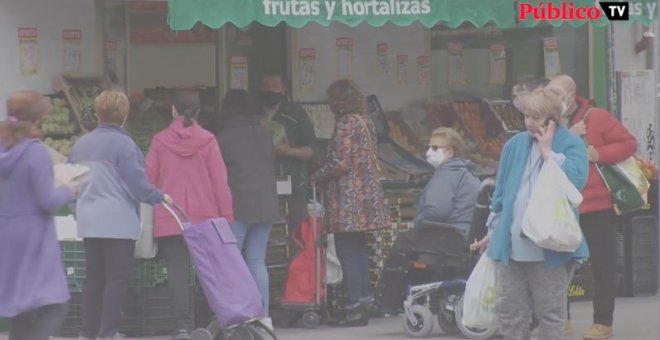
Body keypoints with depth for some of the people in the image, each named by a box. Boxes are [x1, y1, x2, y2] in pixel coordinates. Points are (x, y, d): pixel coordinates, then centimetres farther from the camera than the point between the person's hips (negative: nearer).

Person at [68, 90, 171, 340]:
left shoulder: (81, 144, 9)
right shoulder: (123, 144, -12)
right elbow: (136, 183, -11)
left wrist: (78, 212, 31)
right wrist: (159, 197, 5)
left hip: (88, 222, 7)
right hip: (117, 221, -7)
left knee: (94, 277, 11)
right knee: (118, 277, -1)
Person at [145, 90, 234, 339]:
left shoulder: (160, 141, 0)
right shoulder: (207, 141, -1)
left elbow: (148, 180, 2)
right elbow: (220, 181, -2)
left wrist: (148, 215, 15)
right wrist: (226, 216, 3)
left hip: (168, 219, 0)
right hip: (204, 217, 1)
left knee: (176, 271, 0)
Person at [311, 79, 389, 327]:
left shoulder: (345, 124, -14)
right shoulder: (366, 122, 13)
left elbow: (339, 164, -18)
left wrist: (316, 177, -2)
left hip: (347, 199, -9)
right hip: (367, 196, 9)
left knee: (347, 253, -5)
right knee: (358, 251, 16)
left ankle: (355, 308, -7)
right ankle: (365, 295, 16)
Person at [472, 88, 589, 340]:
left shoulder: (571, 145, -3)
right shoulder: (514, 145, 11)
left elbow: (576, 179, -21)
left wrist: (548, 151, -13)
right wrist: (494, 230, 20)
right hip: (510, 245, 5)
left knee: (550, 313, 4)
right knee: (508, 310, 6)